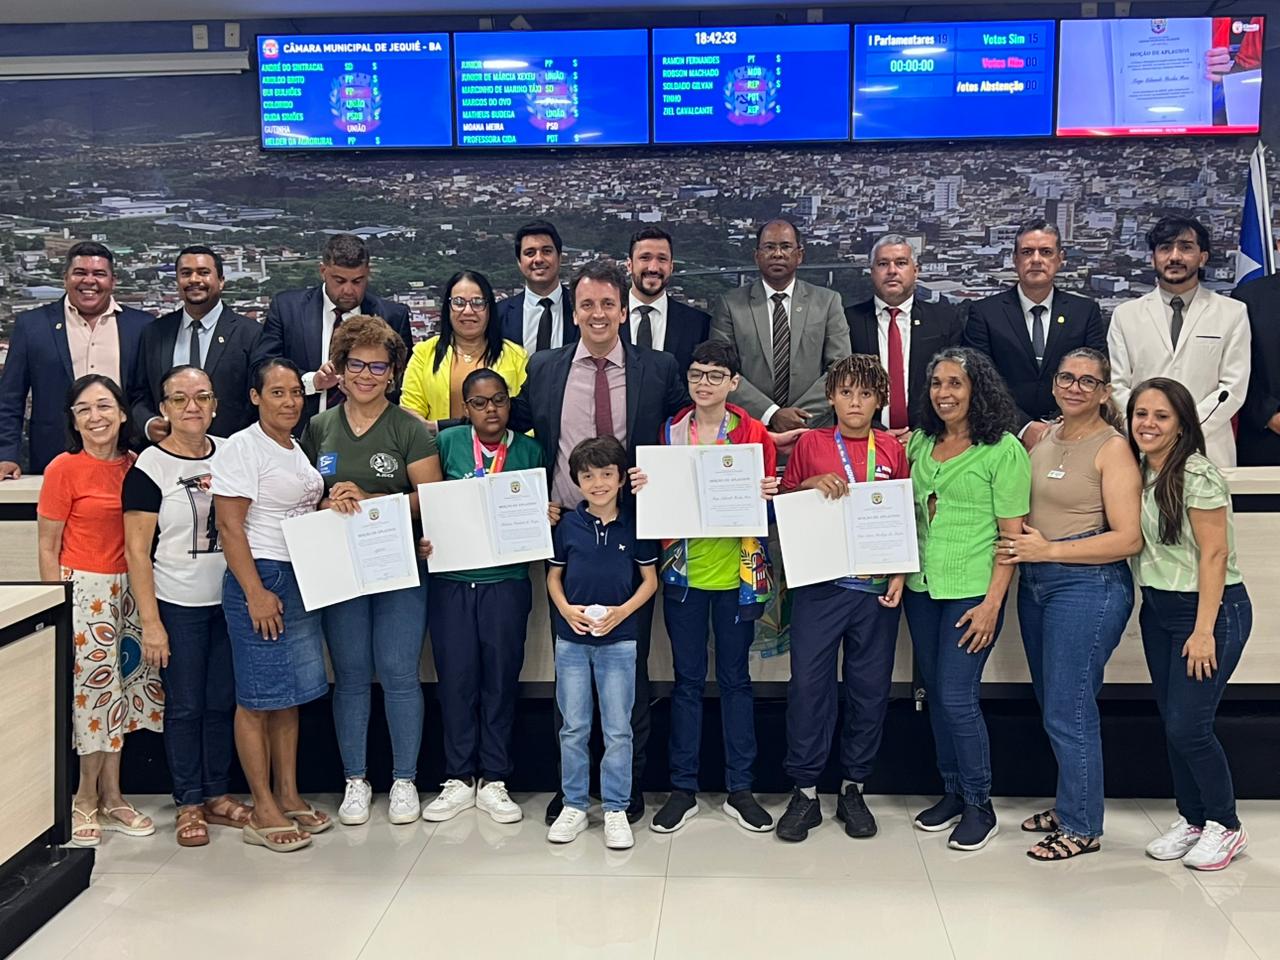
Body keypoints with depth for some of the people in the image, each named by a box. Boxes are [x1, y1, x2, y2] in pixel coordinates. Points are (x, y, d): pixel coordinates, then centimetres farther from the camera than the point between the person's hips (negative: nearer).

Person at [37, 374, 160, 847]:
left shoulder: (135, 465, 5)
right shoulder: (64, 468, -9)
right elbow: (48, 548, -7)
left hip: (128, 589, 5)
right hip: (83, 589, -5)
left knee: (120, 689, 12)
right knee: (96, 689, -1)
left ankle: (110, 796, 25)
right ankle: (87, 799, 17)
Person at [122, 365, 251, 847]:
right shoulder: (149, 467, -7)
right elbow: (137, 551, -8)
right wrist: (150, 623, -12)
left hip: (228, 599, 4)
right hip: (178, 606, -4)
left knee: (222, 702, 10)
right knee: (185, 706, 3)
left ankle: (218, 794, 22)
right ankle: (189, 803, 15)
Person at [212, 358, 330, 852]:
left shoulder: (297, 449, 15)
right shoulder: (242, 448, -9)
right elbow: (229, 526, -15)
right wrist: (255, 592, -20)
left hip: (302, 579, 8)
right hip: (260, 577, -8)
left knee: (290, 694, 12)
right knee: (257, 697, -1)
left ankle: (289, 796, 22)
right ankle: (263, 810, 6)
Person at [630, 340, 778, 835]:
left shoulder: (754, 434, 0)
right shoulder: (669, 432, 4)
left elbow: (769, 502, 4)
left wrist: (768, 496, -18)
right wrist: (642, 488, -12)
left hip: (736, 572, -1)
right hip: (682, 571, 1)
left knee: (735, 679, 8)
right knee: (687, 680, 8)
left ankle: (739, 789, 18)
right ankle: (683, 789, 18)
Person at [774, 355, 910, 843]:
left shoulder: (891, 449, 8)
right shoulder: (811, 444, 5)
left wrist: (900, 575, 1)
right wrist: (812, 485, -9)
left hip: (876, 587, 2)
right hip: (819, 584, -1)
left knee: (870, 687, 6)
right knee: (808, 682, -3)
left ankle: (853, 788, 20)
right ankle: (804, 791, 9)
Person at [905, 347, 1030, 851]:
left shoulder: (1004, 450, -8)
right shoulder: (920, 442, 9)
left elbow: (1012, 533, -10)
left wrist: (993, 603, -14)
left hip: (972, 591, -6)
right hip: (921, 587, 6)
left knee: (956, 696, -6)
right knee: (935, 693, 12)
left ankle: (979, 805, 11)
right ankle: (952, 790, 27)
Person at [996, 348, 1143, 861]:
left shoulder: (1112, 448, -10)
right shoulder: (1040, 435, 9)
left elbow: (1129, 539, -15)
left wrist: (1049, 550, -17)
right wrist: (1016, 545, 3)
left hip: (1088, 586, -7)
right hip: (1035, 584, 7)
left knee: (1068, 712, -2)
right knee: (1052, 705, 16)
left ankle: (1082, 827, 13)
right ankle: (1068, 805, 31)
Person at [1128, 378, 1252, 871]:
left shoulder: (1197, 474, -15)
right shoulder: (1140, 472, 7)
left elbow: (1214, 554, -17)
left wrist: (1204, 631, -19)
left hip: (1209, 609, -7)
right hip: (1158, 610, 7)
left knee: (1188, 724, -6)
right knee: (1171, 723, 11)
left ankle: (1225, 827, 14)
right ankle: (1191, 819, 26)